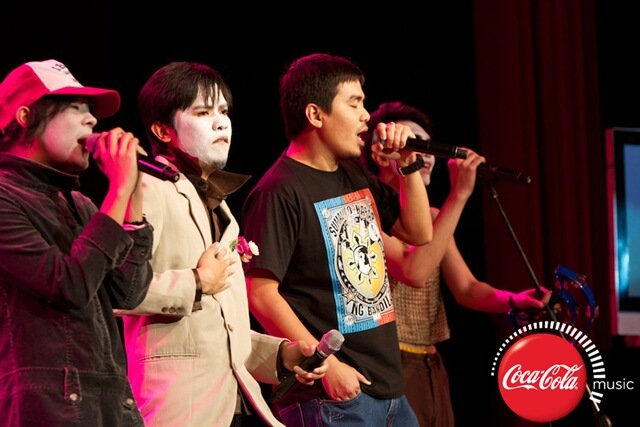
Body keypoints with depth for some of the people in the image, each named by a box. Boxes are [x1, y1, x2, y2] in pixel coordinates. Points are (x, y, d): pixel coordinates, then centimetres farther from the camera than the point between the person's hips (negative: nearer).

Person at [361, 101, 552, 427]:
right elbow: (413, 272, -25)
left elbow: (465, 289, 9)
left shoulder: (432, 217, 17)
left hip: (432, 368, 8)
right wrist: (459, 195, -24)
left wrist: (513, 300, -13)